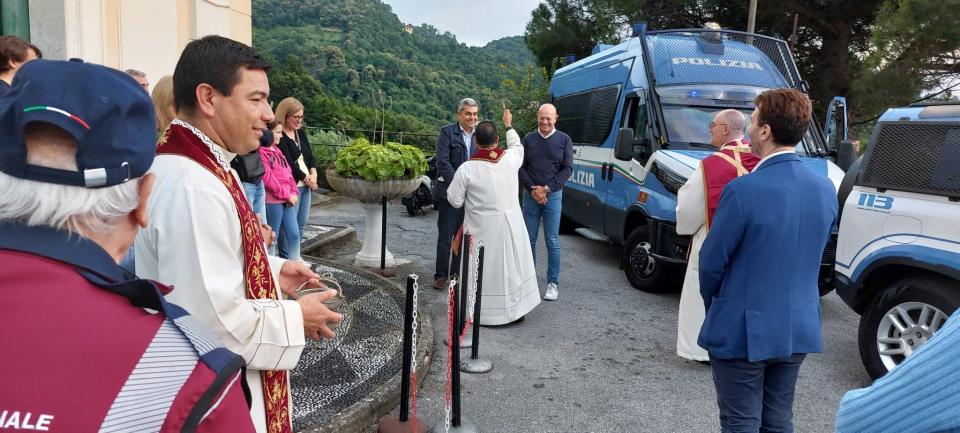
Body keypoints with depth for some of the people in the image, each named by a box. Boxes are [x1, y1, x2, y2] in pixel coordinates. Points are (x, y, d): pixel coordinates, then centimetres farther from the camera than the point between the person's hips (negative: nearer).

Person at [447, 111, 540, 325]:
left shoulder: (467, 168, -16)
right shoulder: (511, 158, -7)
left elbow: (455, 201, -8)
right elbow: (517, 145, 19)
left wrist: (455, 185, 11)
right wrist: (509, 126, 34)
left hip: (482, 229, -3)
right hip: (510, 225, 3)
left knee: (485, 269, 10)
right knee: (512, 265, 17)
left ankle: (486, 312, 19)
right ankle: (516, 308, 29)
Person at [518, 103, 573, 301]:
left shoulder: (564, 140, 3)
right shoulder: (528, 139, 7)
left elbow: (567, 169, -2)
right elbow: (521, 167, 5)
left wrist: (547, 188, -10)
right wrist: (532, 189, -9)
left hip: (553, 196, -2)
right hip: (530, 196, 2)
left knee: (552, 241, 0)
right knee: (529, 240, 7)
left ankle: (553, 283, 8)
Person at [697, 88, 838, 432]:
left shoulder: (744, 190, -22)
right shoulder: (825, 190, -1)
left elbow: (712, 261, -13)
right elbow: (810, 256, 9)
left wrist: (713, 304, 6)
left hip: (743, 330, -6)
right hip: (798, 329, 6)